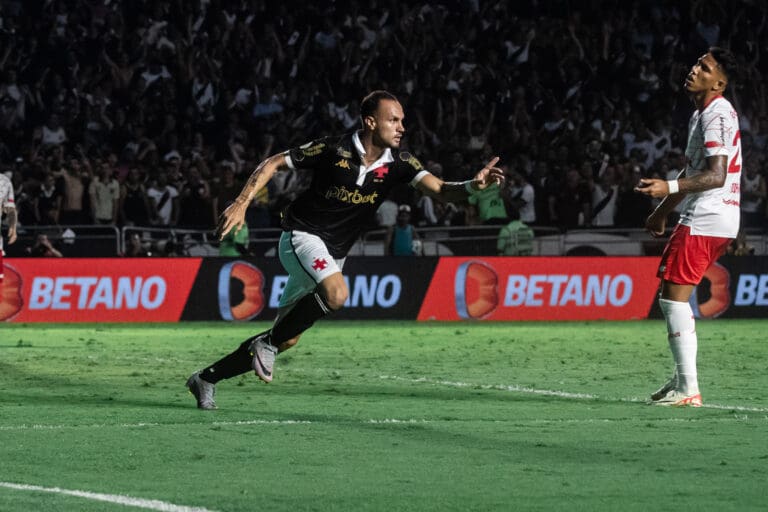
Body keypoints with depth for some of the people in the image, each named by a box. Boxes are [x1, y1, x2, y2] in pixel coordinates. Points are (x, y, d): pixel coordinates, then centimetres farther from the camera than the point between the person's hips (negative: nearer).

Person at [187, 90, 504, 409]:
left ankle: (206, 379, 22)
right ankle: (267, 343, -15)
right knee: (336, 293, -34)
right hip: (302, 236, -6)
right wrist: (241, 204, -16)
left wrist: (473, 186, -38)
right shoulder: (333, 150, -15)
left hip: (332, 256, 6)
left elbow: (441, 191, -16)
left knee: (287, 340, 8)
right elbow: (273, 164, -6)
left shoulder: (398, 163, -5)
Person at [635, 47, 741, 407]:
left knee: (673, 296, -12)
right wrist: (663, 210, 35)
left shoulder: (717, 115, -15)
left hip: (705, 221, -10)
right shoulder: (703, 113, 18)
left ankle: (687, 390, -13)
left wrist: (669, 188, -34)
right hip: (703, 218, 10)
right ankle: (682, 379, 21)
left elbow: (716, 176, -24)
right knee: (672, 297, 16)